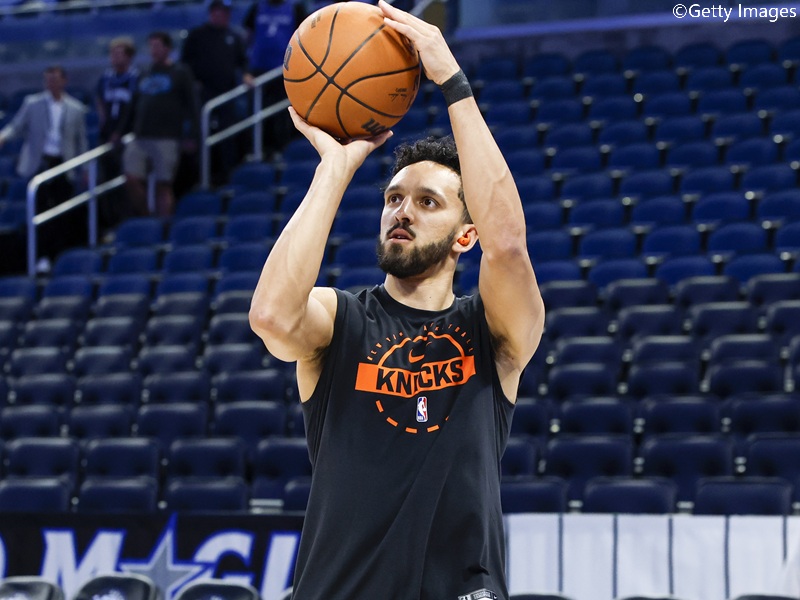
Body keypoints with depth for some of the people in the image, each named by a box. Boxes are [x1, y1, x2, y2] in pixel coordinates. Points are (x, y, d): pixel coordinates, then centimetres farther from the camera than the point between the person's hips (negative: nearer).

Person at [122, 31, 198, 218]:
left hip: (167, 139, -5)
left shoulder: (180, 73, 4)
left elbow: (191, 105, 1)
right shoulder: (145, 74, 18)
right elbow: (134, 107, 21)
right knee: (133, 179, -6)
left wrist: (191, 136, -6)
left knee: (163, 185, -4)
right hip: (140, 138, 5)